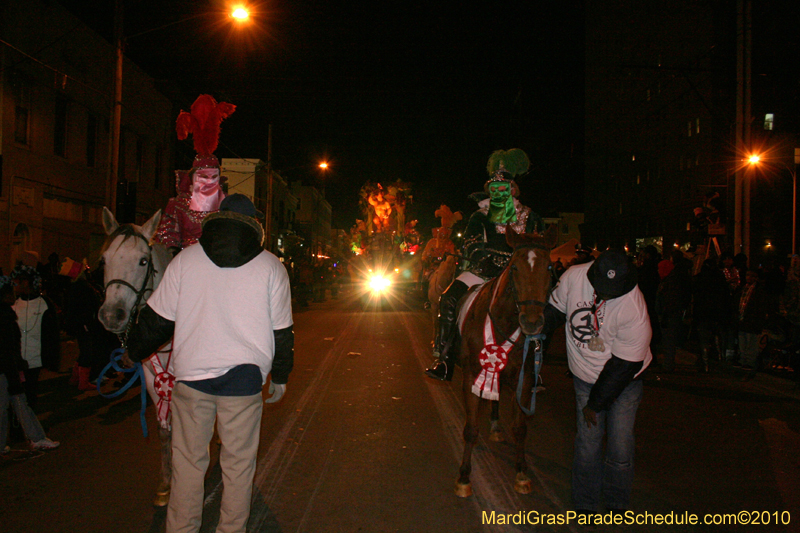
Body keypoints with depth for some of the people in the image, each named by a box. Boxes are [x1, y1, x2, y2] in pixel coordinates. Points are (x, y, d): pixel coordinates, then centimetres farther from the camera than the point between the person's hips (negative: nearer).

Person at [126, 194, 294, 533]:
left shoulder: (186, 259, 1)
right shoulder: (271, 266, 0)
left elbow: (156, 318, 5)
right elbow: (281, 331, 3)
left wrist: (135, 352, 23)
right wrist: (280, 375, 17)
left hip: (192, 374, 1)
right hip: (245, 378, 0)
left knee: (188, 461, 14)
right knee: (239, 463, 12)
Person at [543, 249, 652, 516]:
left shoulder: (634, 310, -30)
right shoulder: (574, 276, -20)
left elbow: (623, 366, -22)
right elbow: (555, 310, 2)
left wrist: (595, 404, -15)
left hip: (624, 382, -2)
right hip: (585, 377, 2)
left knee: (620, 448, 1)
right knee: (588, 444, 1)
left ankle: (617, 503, 26)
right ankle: (585, 505, 21)